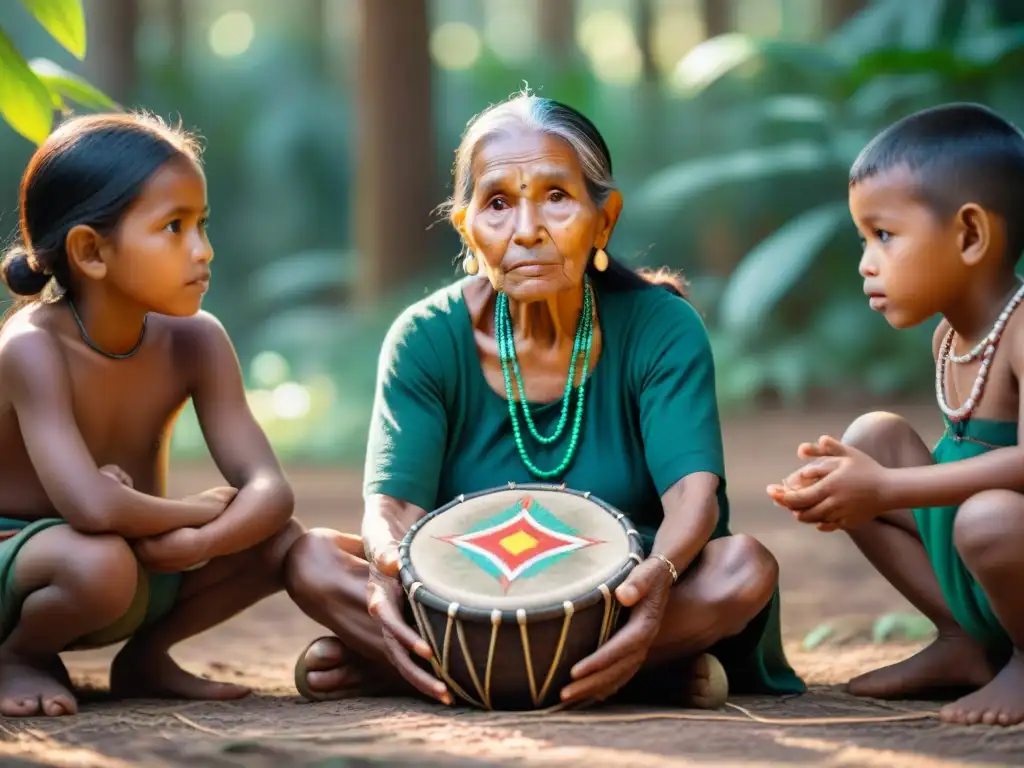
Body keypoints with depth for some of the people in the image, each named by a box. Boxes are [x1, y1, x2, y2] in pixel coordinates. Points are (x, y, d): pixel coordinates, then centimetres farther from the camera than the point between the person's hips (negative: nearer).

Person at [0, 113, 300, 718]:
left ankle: (145, 657, 9)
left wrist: (194, 543, -34)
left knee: (280, 542, -13)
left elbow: (270, 490, -15)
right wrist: (202, 510, -23)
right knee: (102, 561, -37)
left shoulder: (194, 341, -8)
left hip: (145, 568, 6)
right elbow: (91, 507, -40)